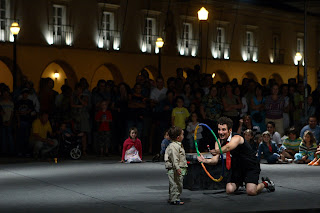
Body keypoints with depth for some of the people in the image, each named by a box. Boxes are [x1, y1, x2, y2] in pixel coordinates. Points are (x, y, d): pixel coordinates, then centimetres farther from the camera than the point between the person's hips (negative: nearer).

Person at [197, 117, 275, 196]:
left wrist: (217, 151, -70)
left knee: (251, 191, -23)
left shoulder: (236, 138, -27)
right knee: (229, 190, -12)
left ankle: (265, 183, 9)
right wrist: (205, 160, -37)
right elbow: (215, 159, -16)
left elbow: (228, 147, -50)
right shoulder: (219, 141, -7)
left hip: (251, 166, -6)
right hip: (237, 167, 6)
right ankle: (239, 183, 23)